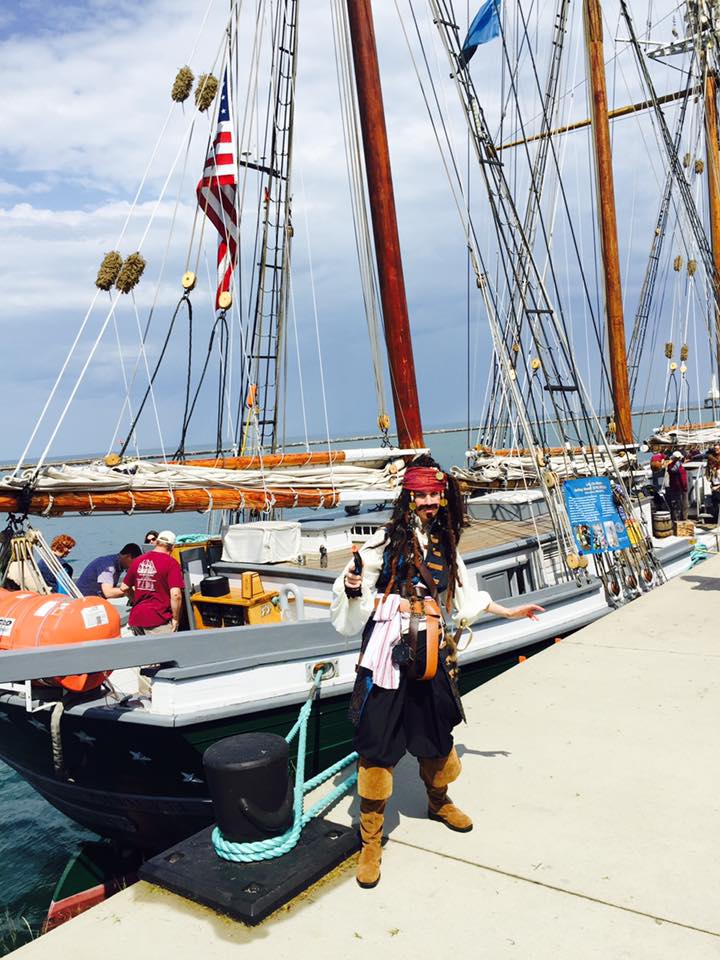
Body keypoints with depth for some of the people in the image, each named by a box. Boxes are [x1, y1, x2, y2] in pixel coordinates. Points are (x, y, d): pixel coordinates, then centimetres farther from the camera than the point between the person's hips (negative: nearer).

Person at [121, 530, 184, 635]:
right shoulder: (171, 563, -8)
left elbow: (125, 588, 19)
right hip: (159, 620, -6)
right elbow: (175, 594, -17)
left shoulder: (138, 561, 9)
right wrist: (176, 618, -6)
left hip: (136, 618, 6)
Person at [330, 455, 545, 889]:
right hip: (389, 645, -5)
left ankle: (439, 801, 48)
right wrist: (352, 587, -29)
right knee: (378, 741, -2)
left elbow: (465, 593, 22)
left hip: (430, 646, 5)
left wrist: (509, 611, 29)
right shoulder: (387, 539, -5)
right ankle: (371, 840, 13)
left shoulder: (445, 543, 11)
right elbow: (359, 588, -6)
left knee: (436, 731, 18)